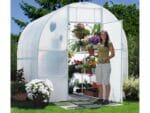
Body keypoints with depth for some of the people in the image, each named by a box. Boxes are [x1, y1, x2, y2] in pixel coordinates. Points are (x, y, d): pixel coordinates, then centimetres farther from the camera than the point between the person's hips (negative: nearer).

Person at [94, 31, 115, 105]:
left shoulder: (109, 43, -3)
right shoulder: (99, 44, 15)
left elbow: (113, 54, -8)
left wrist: (107, 58, -24)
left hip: (106, 64, -6)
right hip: (98, 65, 7)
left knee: (106, 82, -7)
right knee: (99, 82, 7)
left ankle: (106, 99, 0)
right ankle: (100, 98, 16)